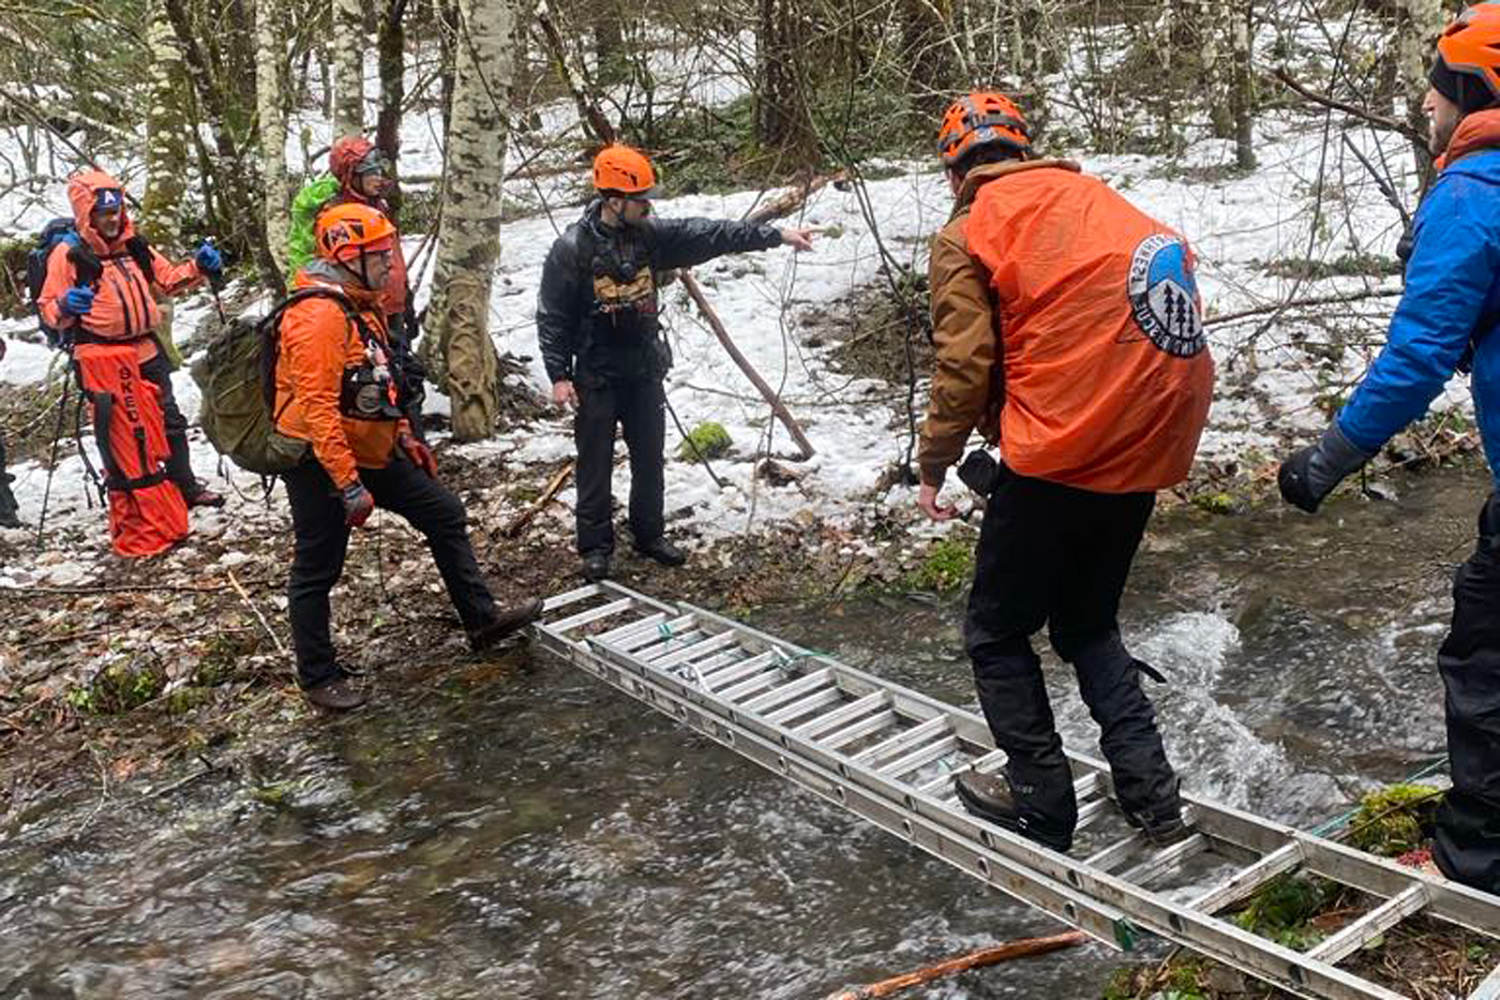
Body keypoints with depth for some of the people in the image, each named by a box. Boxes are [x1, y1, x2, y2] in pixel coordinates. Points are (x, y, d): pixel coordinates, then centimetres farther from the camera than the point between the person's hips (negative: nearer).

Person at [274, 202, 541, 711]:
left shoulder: (362, 304, 10)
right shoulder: (318, 316, -23)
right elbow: (318, 408, -27)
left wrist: (404, 436, 20)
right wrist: (349, 486, -28)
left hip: (371, 452, 10)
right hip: (320, 461, -10)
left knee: (445, 514, 12)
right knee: (318, 569, 4)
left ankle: (482, 620, 22)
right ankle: (319, 677, 18)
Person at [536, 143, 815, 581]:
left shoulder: (650, 234, 0)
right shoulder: (572, 248, -14)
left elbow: (710, 234, -3)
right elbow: (551, 317, -10)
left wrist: (777, 235, -6)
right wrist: (559, 375, -14)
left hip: (645, 371, 5)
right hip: (596, 376, -5)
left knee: (650, 458, 13)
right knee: (595, 463, 3)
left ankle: (649, 534, 29)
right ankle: (596, 546, 16)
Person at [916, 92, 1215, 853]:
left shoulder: (968, 235, -3)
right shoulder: (1096, 198, 15)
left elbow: (964, 369, -9)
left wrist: (933, 468, 5)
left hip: (1060, 454, -7)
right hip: (1150, 447, 7)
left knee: (998, 633, 12)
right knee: (1089, 624, 24)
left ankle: (1041, 807, 18)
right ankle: (1150, 793, 18)